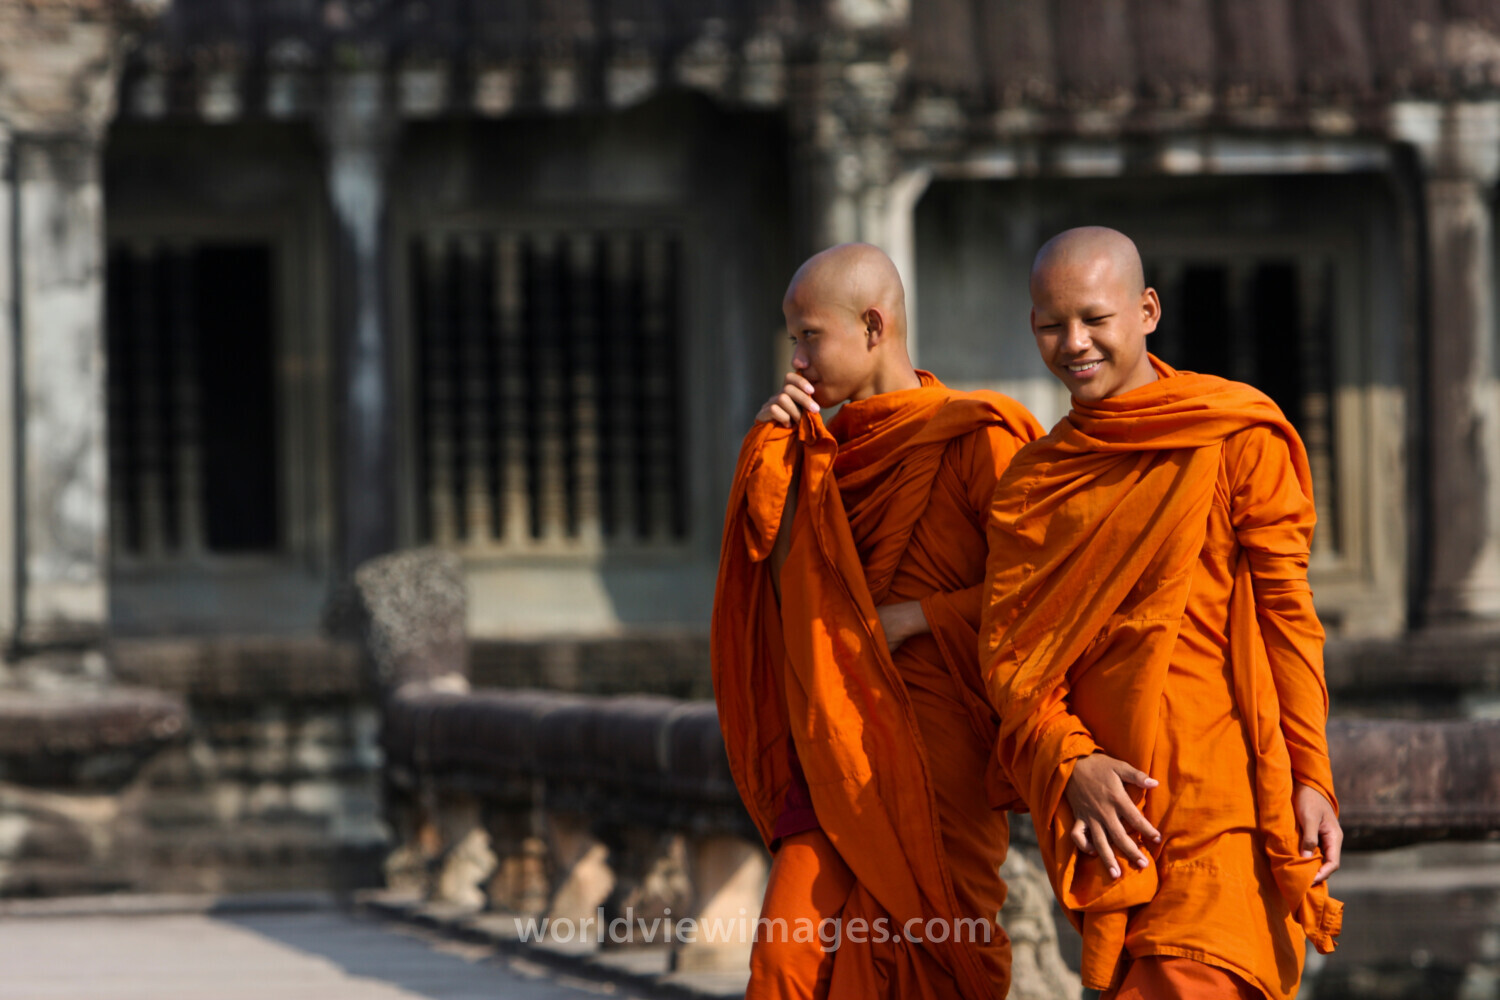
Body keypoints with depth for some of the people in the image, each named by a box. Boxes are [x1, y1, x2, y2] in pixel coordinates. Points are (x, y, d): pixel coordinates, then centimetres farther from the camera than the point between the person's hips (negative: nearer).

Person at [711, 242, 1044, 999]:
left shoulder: (974, 440, -7)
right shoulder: (833, 449, 13)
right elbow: (785, 582, 9)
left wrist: (915, 616, -15)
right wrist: (774, 453, 0)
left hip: (936, 748, -6)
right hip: (840, 748, 6)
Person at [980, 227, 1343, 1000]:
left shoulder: (1237, 438, 0)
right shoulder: (1029, 485, 13)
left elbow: (1287, 613, -2)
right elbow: (1008, 651, 6)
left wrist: (1310, 779, -8)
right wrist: (1071, 763, -12)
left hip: (1225, 786, -4)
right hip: (1111, 797, 5)